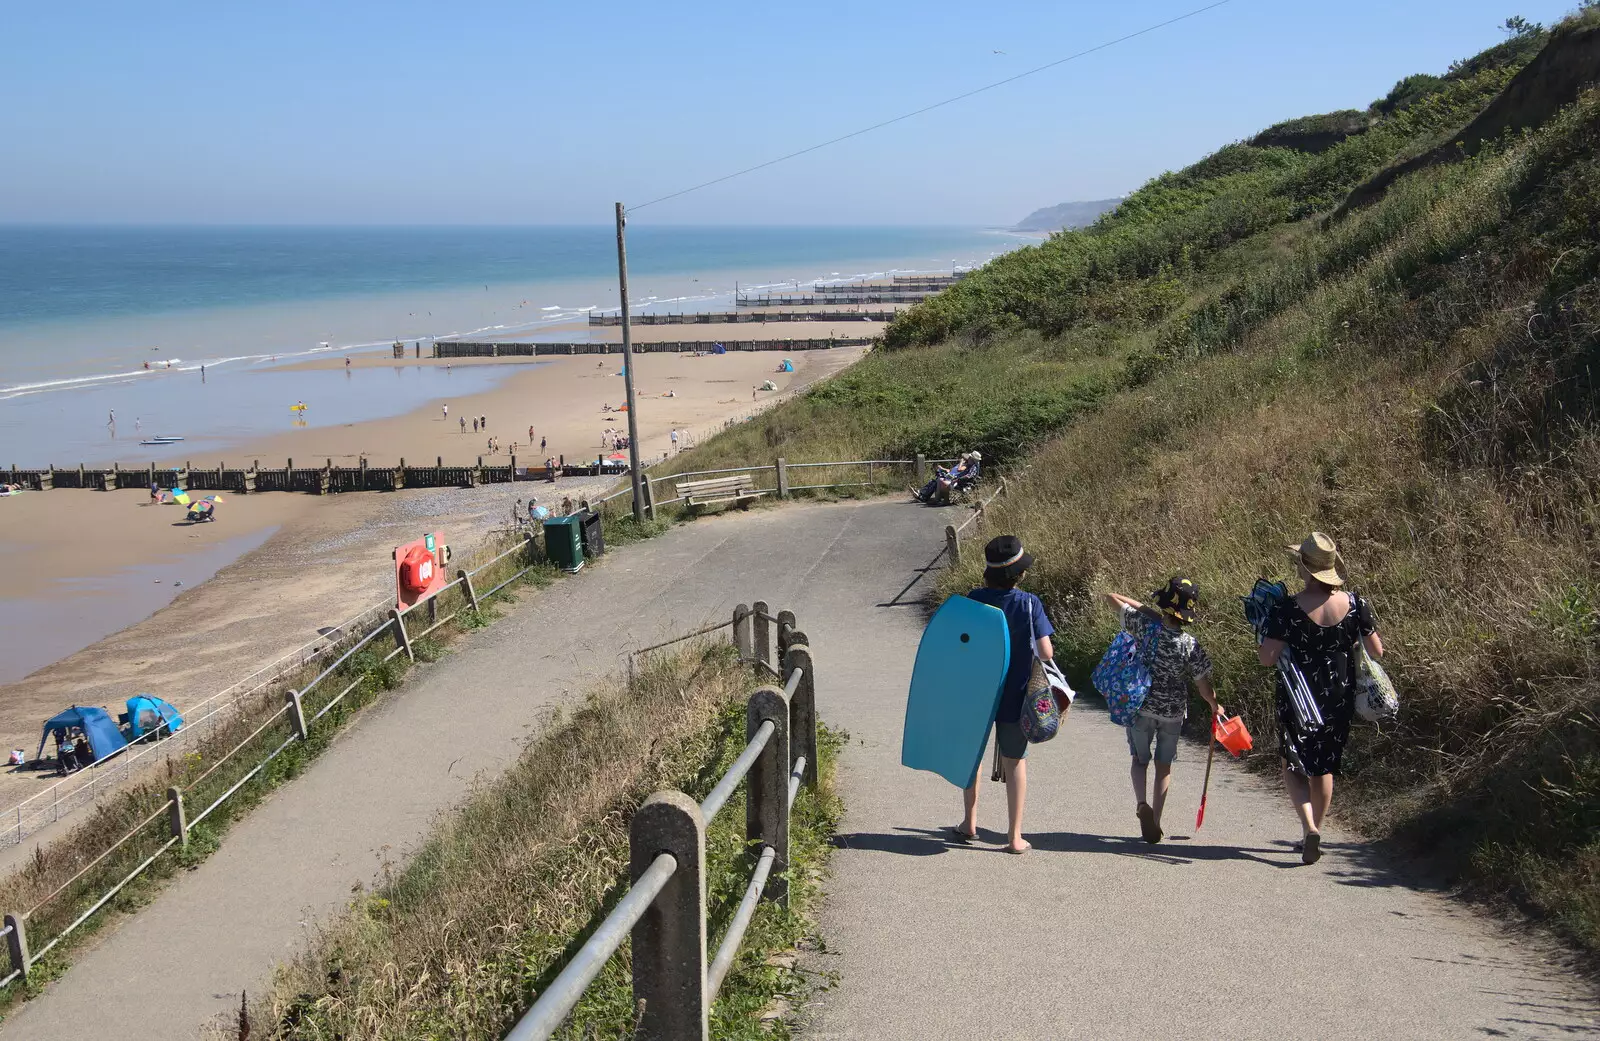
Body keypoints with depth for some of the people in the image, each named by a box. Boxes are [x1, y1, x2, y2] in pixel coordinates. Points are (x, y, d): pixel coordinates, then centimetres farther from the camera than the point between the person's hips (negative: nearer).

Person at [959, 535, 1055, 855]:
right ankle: (1015, 837, 14)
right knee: (1015, 761, 11)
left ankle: (969, 823, 31)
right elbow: (1046, 653, -13)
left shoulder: (974, 599, -10)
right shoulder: (1029, 604, -13)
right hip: (1015, 696, -1)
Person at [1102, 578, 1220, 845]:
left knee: (1140, 760, 17)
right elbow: (1204, 687, -8)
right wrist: (1215, 707, 12)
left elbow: (1112, 597, -3)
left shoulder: (1144, 624, -16)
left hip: (1141, 707, 0)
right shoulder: (1191, 645, -16)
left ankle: (1141, 803, -10)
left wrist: (1146, 609, 2)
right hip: (1173, 712, 0)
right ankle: (1155, 824, 15)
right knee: (1164, 766, 16)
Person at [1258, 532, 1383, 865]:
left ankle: (1309, 826, -10)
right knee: (1324, 767, 20)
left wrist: (1266, 631, -2)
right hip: (1339, 699, 4)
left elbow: (1267, 658, -19)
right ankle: (1314, 831, 30)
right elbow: (1377, 651, -1)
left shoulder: (1288, 609, -18)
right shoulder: (1355, 604, -8)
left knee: (1293, 766, 11)